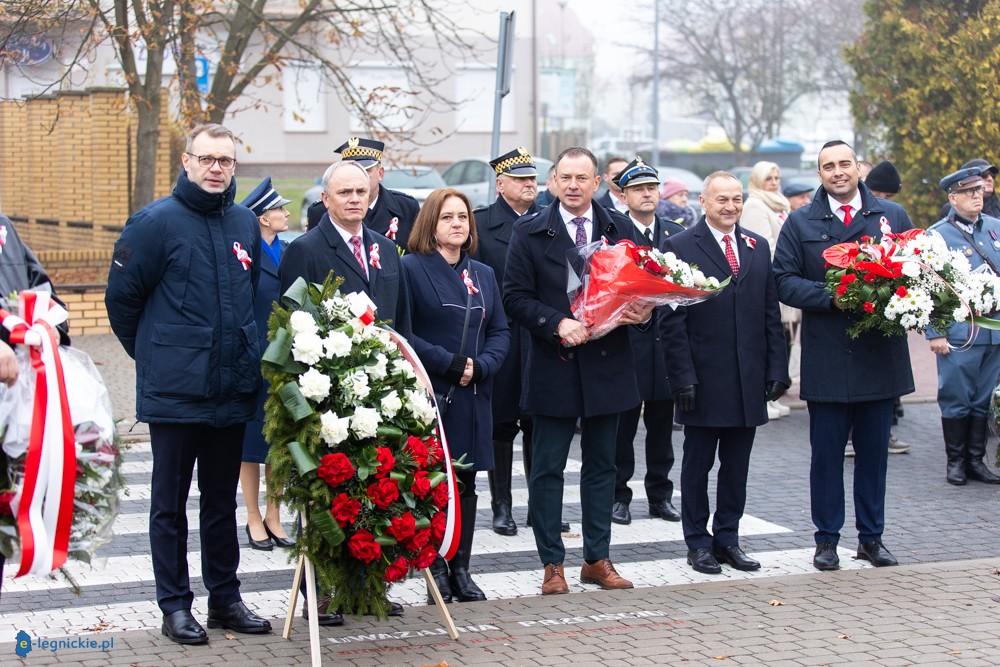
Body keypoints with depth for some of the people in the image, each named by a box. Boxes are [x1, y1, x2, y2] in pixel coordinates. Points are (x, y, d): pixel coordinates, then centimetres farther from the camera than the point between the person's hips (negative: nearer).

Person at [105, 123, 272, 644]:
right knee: (170, 503, 6)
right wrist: (151, 353, 4)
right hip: (173, 390, -5)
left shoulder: (246, 224, 8)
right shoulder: (157, 221, -8)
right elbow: (121, 297, -3)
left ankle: (225, 598, 24)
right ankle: (175, 605, 14)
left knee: (222, 500, 14)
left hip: (233, 388, 5)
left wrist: (244, 351, 14)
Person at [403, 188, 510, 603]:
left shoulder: (483, 275, 15)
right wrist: (450, 363, -14)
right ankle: (437, 571, 5)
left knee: (466, 483, 7)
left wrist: (480, 366, -7)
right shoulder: (411, 268, -3)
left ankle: (461, 569, 14)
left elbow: (500, 331, 12)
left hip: (473, 396, 5)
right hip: (429, 394, -5)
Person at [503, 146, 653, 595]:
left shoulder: (619, 229, 8)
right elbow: (515, 297, -5)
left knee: (601, 465, 11)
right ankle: (552, 564, 10)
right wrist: (557, 324, -19)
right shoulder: (530, 232, -1)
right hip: (554, 367, -3)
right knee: (547, 469, 2)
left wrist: (643, 311, -10)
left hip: (607, 365, 3)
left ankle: (597, 559, 20)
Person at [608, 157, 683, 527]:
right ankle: (618, 495, 13)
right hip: (626, 341, -4)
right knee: (623, 423, 3)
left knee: (662, 423, 12)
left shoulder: (676, 233, 10)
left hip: (665, 340, 4)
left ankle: (660, 494, 22)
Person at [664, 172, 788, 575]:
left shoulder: (758, 247, 11)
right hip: (703, 378, -4)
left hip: (749, 379, 4)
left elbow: (771, 313, 11)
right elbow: (674, 320, -7)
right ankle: (699, 543, 14)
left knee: (736, 466, 10)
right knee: (697, 465, 5)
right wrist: (683, 375, -13)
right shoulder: (681, 247, -3)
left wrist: (777, 367, 4)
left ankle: (727, 538, 20)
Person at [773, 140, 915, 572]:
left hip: (882, 355, 2)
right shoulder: (801, 223, 5)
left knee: (874, 451, 9)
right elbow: (784, 281, -2)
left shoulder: (893, 216, 9)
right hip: (827, 361, -1)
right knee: (826, 453, 4)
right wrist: (831, 296, -16)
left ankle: (871, 537, 20)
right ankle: (827, 539, 14)